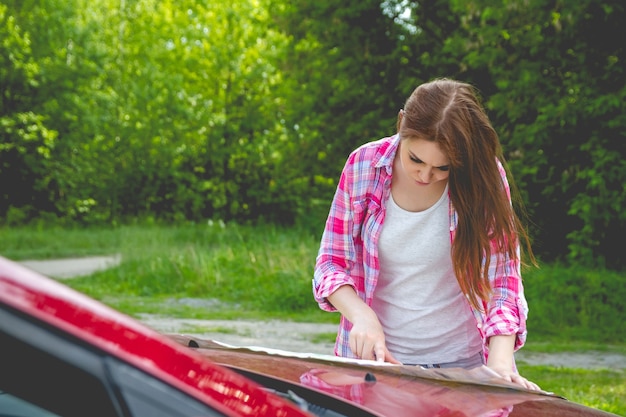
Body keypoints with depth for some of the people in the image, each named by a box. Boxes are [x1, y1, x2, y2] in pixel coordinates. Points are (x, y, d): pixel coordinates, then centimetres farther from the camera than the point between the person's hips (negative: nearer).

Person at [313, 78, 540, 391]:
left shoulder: (485, 178, -9)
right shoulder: (364, 165, -7)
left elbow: (502, 277, -6)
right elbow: (331, 262, 0)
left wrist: (500, 362, -21)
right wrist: (362, 315, -19)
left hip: (461, 364, 1)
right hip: (372, 355, 0)